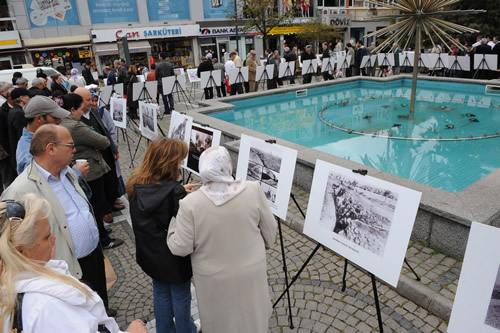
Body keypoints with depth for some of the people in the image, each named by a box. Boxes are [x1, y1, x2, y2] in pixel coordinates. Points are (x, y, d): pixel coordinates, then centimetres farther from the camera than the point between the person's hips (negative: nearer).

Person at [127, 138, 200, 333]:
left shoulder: (137, 185, -9)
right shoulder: (173, 192, -30)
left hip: (150, 253, 6)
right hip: (174, 257, -6)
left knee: (160, 294, 26)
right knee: (181, 297, 18)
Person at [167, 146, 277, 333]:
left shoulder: (191, 204, -24)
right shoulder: (253, 191, -18)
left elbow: (180, 248, -15)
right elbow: (269, 230, -5)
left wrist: (174, 223, 2)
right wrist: (262, 247, 15)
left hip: (214, 279, -1)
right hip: (251, 271, 2)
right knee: (252, 317, 27)